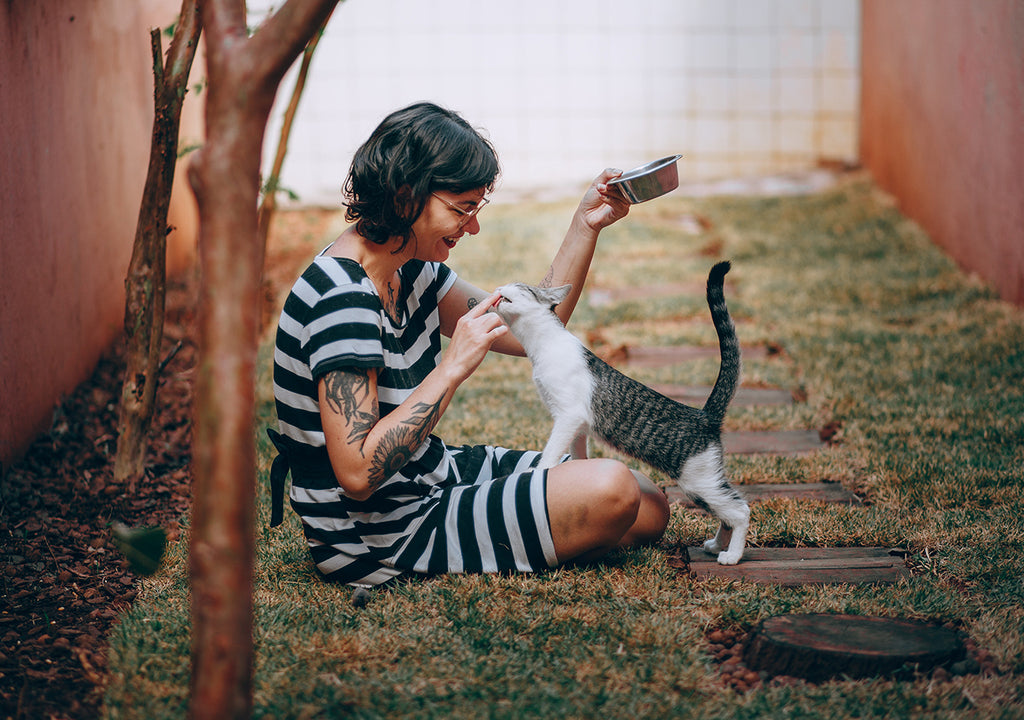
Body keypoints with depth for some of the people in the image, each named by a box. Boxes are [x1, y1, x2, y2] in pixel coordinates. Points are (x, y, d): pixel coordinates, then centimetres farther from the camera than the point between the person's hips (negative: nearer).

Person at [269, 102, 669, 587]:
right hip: (381, 538, -10)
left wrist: (586, 226, 3)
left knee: (648, 511, 7)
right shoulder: (342, 298, -27)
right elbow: (358, 472, -31)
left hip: (432, 477, 10)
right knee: (610, 491, -19)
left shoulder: (410, 270, 3)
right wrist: (454, 367, -31)